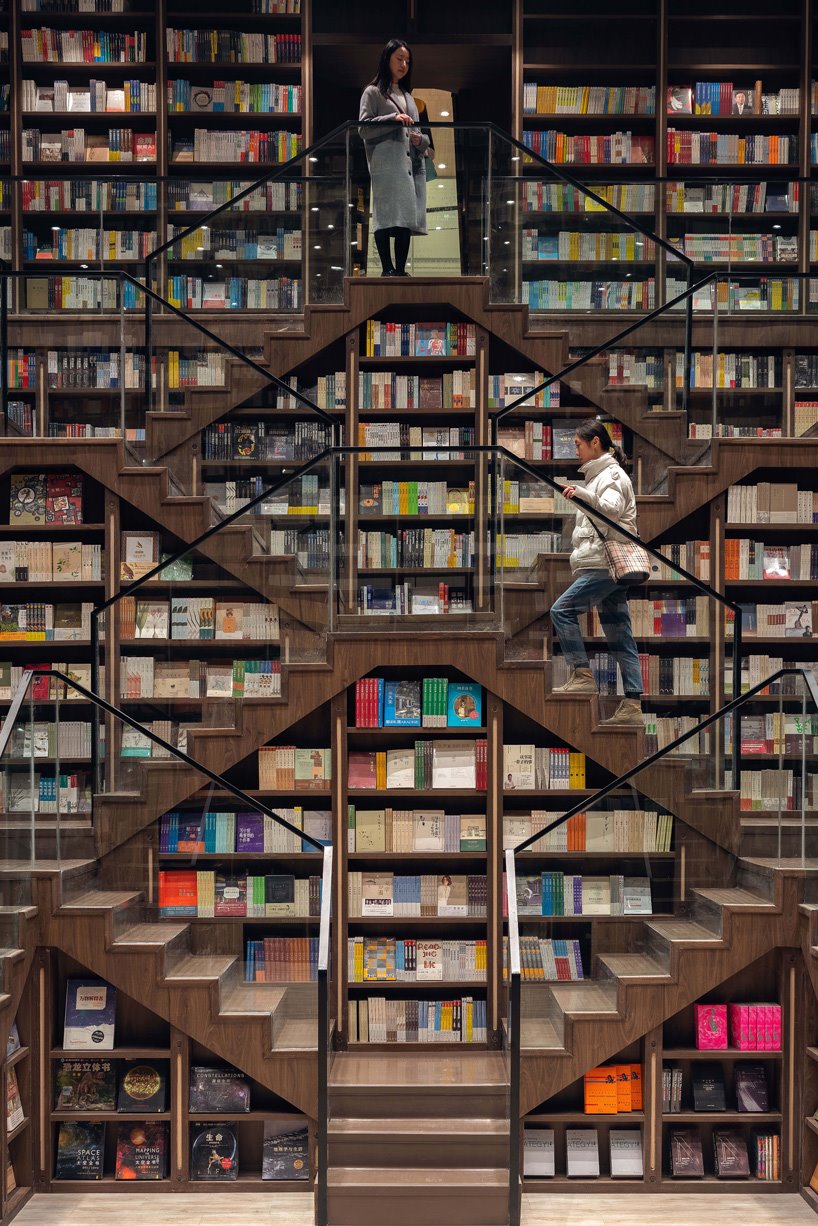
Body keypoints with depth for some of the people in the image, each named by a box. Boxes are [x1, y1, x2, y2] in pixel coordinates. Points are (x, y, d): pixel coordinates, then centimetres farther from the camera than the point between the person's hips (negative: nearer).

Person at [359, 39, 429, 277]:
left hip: (410, 162, 6)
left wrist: (420, 140, 2)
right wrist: (393, 119, -16)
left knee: (406, 217, 1)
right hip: (386, 163, -6)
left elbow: (416, 130, 27)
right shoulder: (373, 92, 7)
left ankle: (401, 270, 2)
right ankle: (388, 269, -11)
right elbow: (364, 127, -4)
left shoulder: (407, 95, 27)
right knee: (386, 215, -11)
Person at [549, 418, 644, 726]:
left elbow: (612, 511, -24)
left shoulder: (612, 475, -5)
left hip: (607, 565, -10)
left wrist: (583, 495, -37)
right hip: (605, 565, 10)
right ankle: (632, 706, 4)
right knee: (620, 637, 5)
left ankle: (582, 676, -12)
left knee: (562, 609, -14)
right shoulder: (598, 475, 25)